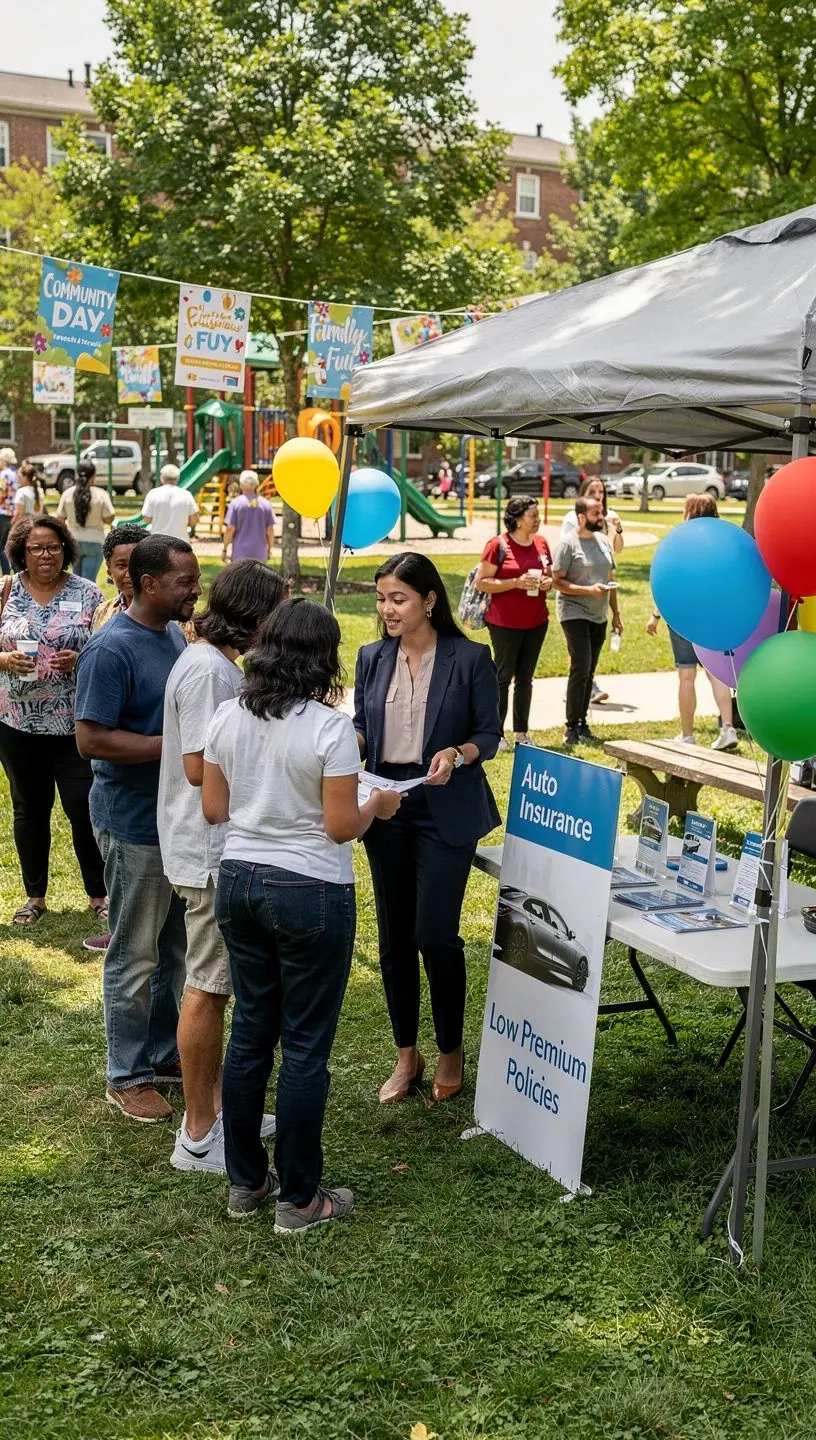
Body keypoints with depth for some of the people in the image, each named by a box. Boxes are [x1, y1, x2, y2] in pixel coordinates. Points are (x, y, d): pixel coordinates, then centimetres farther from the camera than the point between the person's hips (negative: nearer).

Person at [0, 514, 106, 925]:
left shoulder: (87, 593, -1)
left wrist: (80, 660, -18)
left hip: (75, 722, -2)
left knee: (83, 807, -2)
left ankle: (98, 894, 16)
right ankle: (35, 896, 27)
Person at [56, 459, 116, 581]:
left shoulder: (67, 493, -2)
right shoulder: (101, 494, -9)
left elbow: (60, 518, 1)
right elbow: (109, 518, -9)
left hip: (73, 540, 3)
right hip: (94, 541, -3)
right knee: (89, 580, -3)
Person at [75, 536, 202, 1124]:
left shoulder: (174, 635, 7)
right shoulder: (112, 650, -19)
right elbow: (91, 739, -23)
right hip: (135, 826, -8)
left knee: (178, 947, 18)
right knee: (136, 956, 5)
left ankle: (164, 1052, 34)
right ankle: (127, 1076, 19)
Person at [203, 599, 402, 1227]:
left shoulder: (228, 717, 0)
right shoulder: (331, 728, -16)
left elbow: (213, 808, 6)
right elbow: (341, 827, -15)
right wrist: (378, 806, 4)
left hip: (239, 881, 6)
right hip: (310, 892, -6)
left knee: (250, 1031, 16)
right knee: (305, 1045, 5)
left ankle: (245, 1181, 27)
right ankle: (299, 1198, 16)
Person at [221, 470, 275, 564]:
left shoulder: (236, 503, -5)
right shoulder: (265, 503, 2)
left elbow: (230, 529, -8)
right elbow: (270, 531, 3)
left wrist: (225, 549, 1)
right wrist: (269, 549, 15)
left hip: (240, 553, -2)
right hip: (260, 553, 2)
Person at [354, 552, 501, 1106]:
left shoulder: (470, 659, -7)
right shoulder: (373, 658, 6)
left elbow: (489, 734, -4)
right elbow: (362, 725, 13)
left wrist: (456, 755, -23)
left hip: (446, 811, -4)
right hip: (387, 805, 5)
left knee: (435, 934, -7)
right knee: (394, 935, 10)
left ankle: (452, 1052, 16)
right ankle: (406, 1056, 25)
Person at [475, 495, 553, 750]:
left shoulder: (541, 543, 6)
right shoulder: (498, 545, -11)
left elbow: (550, 574, 20)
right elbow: (481, 582, -12)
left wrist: (548, 581, -5)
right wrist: (516, 582, -21)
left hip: (536, 622, 5)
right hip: (505, 623, -5)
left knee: (525, 678, 11)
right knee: (503, 676, 2)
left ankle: (522, 733, 19)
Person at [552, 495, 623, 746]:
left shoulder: (603, 541, 11)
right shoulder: (568, 544, -10)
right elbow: (558, 581, -13)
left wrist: (616, 613, 16)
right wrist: (588, 590, -22)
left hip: (598, 617, 7)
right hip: (575, 614, -7)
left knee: (588, 671, 10)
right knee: (581, 667, -14)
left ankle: (582, 723, 17)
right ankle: (572, 726, -6)